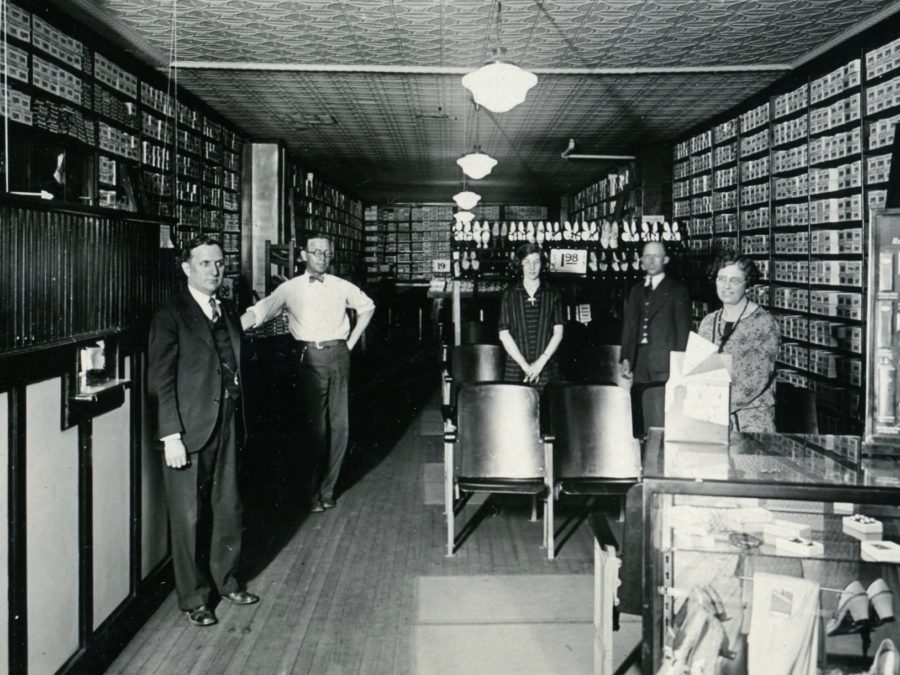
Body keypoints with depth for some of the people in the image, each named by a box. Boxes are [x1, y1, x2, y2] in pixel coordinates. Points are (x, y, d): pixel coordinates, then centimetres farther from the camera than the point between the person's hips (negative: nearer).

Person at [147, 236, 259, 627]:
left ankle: (226, 580, 33)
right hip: (188, 433, -6)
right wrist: (171, 436, -16)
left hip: (226, 429, 6)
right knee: (188, 517, 5)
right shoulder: (171, 316, -8)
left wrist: (238, 423, 10)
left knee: (228, 509, 14)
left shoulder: (227, 314, 12)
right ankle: (193, 597, 19)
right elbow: (160, 381, -11)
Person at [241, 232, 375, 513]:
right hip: (309, 357, -2)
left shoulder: (341, 287, 9)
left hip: (338, 355, 3)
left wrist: (351, 341, 15)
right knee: (315, 425, -3)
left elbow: (367, 307, 24)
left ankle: (326, 489, 15)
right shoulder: (291, 288, 2)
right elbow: (259, 311, -5)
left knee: (339, 424, 3)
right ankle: (314, 491, 10)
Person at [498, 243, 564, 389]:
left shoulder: (552, 294, 7)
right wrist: (525, 365, -6)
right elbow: (504, 334, 2)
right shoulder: (510, 294, 5)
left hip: (546, 371, 0)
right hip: (516, 371, 0)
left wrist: (541, 361, -8)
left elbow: (558, 333, 4)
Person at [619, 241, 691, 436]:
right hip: (639, 366, 5)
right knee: (640, 424, 4)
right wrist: (625, 359, 7)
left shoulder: (677, 291, 3)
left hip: (664, 367, -5)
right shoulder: (635, 291, 19)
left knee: (661, 425, -10)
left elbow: (683, 330, -1)